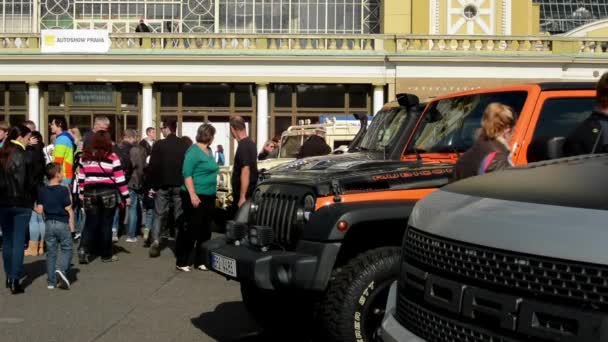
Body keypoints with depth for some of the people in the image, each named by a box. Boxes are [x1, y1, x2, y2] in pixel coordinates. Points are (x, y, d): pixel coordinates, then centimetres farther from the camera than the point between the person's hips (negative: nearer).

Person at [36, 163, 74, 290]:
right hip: (62, 223, -4)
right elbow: (69, 210, -10)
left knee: (51, 252, 9)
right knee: (66, 249, 7)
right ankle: (61, 269, -18)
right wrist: (72, 226, -2)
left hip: (49, 223, 4)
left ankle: (51, 281, 11)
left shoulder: (43, 191, 2)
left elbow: (39, 210, 1)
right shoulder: (64, 190, -10)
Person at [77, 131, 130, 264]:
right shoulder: (112, 157, -5)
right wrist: (125, 196, 1)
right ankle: (106, 255, 13)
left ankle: (83, 249, -11)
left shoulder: (85, 156, 6)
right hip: (108, 193, -3)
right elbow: (120, 179, -5)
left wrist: (81, 192, 22)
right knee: (106, 224, 5)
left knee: (90, 223, 8)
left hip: (90, 193, 3)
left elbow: (81, 176, 11)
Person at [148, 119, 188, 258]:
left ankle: (155, 241, -8)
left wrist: (153, 185, 1)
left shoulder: (158, 145, -6)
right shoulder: (184, 146, 0)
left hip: (162, 185, -1)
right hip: (180, 185, 1)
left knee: (159, 215, 7)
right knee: (180, 216, 7)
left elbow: (153, 166, -7)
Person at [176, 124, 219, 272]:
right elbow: (186, 173, -17)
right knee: (191, 228, -4)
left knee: (205, 229, 10)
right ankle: (181, 261, 4)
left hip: (208, 196, 8)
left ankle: (200, 260, 18)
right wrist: (192, 194, -23)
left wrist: (213, 193, 18)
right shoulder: (194, 151, -12)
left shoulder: (209, 151, 13)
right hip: (195, 196, -8)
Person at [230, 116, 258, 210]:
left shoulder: (243, 146, -18)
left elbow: (246, 171, -25)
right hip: (251, 191, 10)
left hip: (245, 194, -10)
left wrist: (242, 197, -25)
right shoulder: (251, 143, 12)